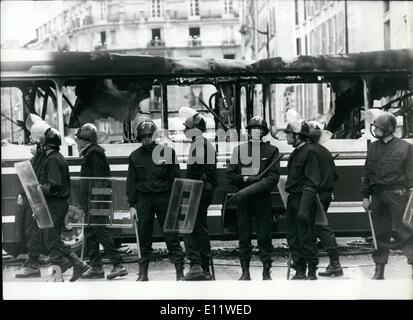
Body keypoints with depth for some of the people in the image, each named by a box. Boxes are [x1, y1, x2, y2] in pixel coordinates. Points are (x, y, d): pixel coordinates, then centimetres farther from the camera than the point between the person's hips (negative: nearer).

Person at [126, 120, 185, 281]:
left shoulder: (167, 152, 2)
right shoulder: (135, 156, 8)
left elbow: (175, 177, 1)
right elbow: (131, 182, 9)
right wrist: (132, 205, 2)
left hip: (164, 198, -2)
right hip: (143, 200, 2)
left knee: (172, 236, -2)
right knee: (144, 238, 6)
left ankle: (180, 273, 2)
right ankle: (143, 274, 14)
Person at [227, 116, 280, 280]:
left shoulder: (271, 150, 5)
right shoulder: (239, 149, 9)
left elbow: (273, 177, -4)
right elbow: (230, 175, 8)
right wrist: (246, 179, -11)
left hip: (263, 198, -1)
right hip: (243, 200, 1)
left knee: (264, 236, 0)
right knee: (244, 236, 3)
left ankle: (266, 272, 7)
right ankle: (245, 272, 10)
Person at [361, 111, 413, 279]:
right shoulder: (373, 147, 11)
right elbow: (367, 173, 14)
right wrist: (365, 196, 10)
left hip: (397, 195, -4)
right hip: (377, 195, 4)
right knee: (380, 233, 8)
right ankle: (379, 271, 16)